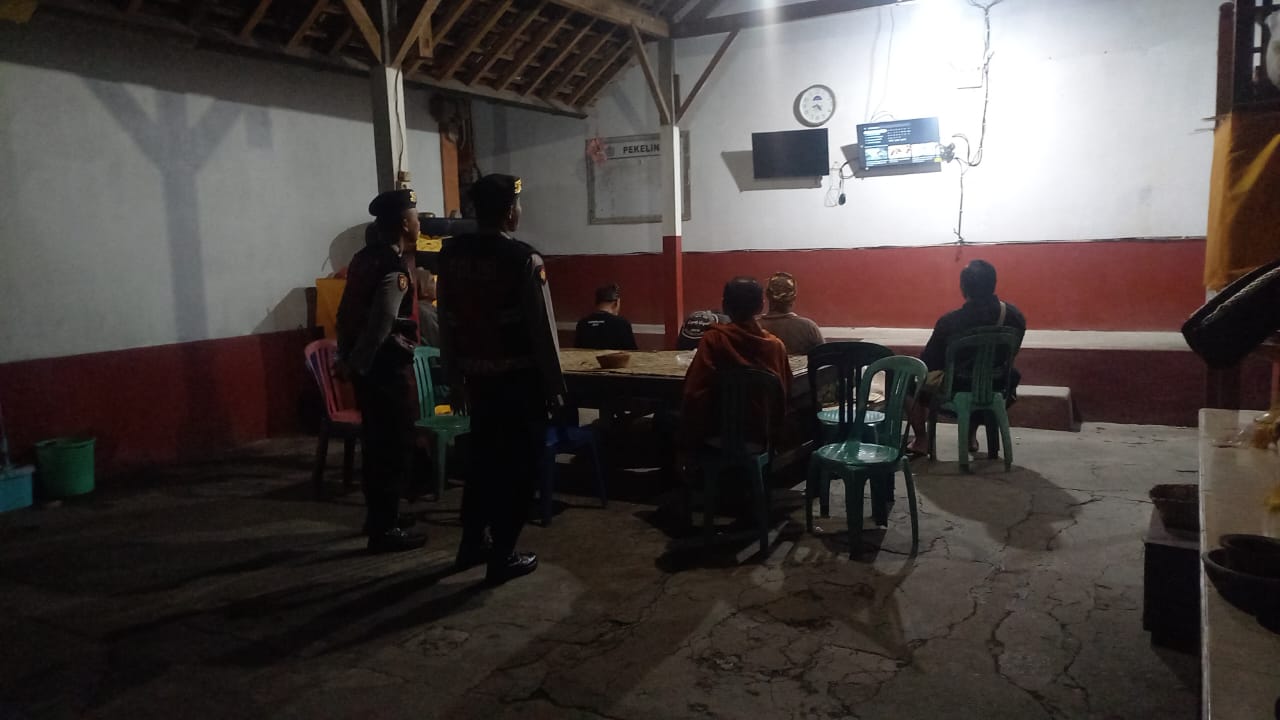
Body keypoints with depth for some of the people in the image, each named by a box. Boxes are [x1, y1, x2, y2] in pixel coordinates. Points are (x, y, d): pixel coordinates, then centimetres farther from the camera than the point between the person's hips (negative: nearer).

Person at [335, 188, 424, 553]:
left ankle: (377, 517, 29)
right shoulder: (395, 270, -18)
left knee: (377, 441, 18)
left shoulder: (366, 258, 11)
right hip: (385, 367, -9)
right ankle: (385, 529, 6)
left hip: (367, 365, 9)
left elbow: (347, 312, 15)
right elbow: (379, 326, -24)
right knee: (395, 445, -1)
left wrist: (346, 356, 19)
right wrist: (357, 364, -14)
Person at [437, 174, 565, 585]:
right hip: (520, 380, -6)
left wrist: (455, 374, 16)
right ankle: (502, 558, 14)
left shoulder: (451, 254, 2)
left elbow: (445, 322, 7)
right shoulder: (524, 260, -16)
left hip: (478, 378, 6)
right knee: (518, 467, 7)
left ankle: (470, 546, 30)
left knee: (484, 460, 21)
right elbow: (542, 330, -14)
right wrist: (555, 386, -4)